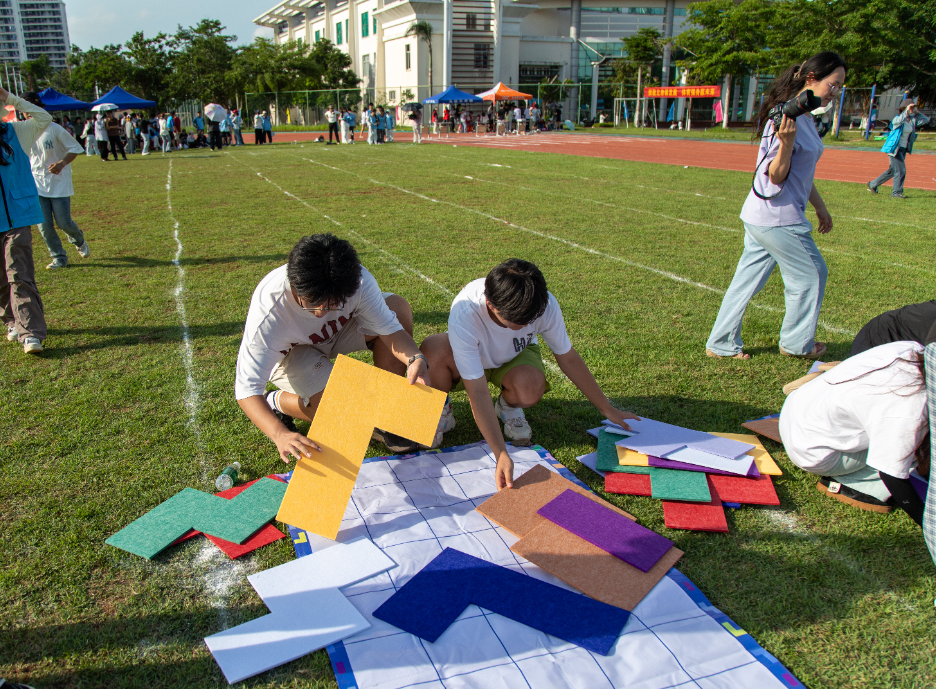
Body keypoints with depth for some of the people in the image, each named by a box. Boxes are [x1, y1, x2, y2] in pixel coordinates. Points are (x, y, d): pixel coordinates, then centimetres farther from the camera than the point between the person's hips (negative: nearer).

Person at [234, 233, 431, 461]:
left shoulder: (357, 281, -32)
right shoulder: (269, 312, -39)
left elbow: (388, 327, -21)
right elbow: (246, 387, -37)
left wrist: (415, 359, -43)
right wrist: (280, 435, -54)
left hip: (336, 331, 5)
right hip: (289, 351, -4)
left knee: (398, 308, -22)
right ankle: (278, 402, 5)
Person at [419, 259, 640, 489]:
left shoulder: (545, 305, -32)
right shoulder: (464, 314, -40)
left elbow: (568, 358, -14)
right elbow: (478, 393, -39)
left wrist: (608, 409, -6)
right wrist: (501, 455, -45)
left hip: (514, 357, 1)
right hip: (470, 359, -1)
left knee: (530, 388, -36)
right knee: (433, 350, -37)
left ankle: (507, 406, 3)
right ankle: (441, 412, -5)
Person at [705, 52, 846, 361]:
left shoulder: (805, 117, 13)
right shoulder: (786, 117, -18)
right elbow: (776, 176, -19)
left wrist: (819, 206, 29)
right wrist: (785, 142, -35)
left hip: (761, 216, 9)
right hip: (778, 218, -9)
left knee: (748, 278, 11)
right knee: (810, 275, 7)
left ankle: (721, 344, 17)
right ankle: (797, 343, 24)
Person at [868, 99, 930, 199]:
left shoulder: (913, 120, 8)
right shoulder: (897, 119, -12)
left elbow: (926, 119, 15)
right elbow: (899, 121, -36)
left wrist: (916, 112, 7)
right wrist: (907, 111, -28)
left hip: (903, 149, 8)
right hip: (894, 148, -8)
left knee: (892, 170, 14)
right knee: (901, 170, -10)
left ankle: (873, 184, 26)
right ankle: (897, 192, -1)